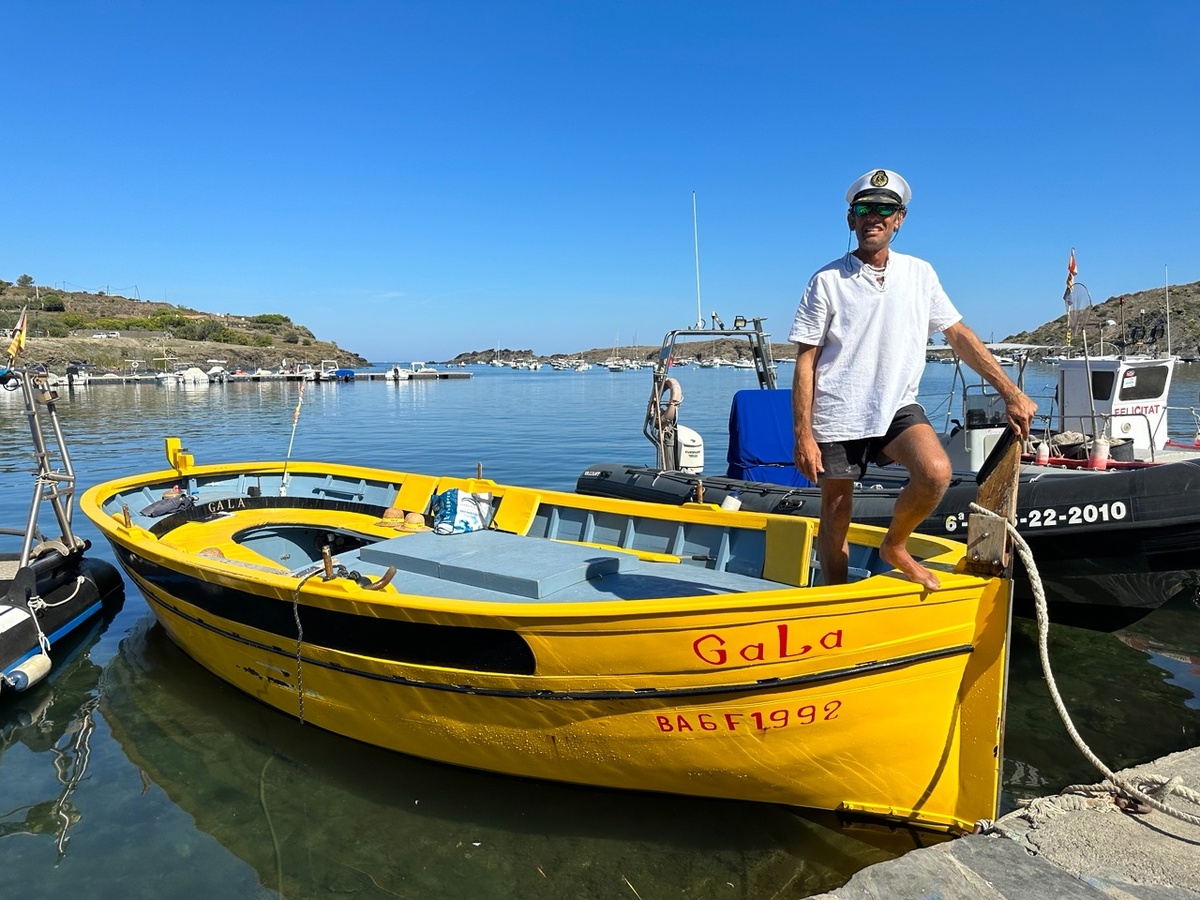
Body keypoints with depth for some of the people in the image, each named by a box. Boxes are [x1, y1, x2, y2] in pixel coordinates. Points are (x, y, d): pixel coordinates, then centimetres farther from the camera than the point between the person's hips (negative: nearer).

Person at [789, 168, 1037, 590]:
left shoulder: (920, 273, 6)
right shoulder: (827, 281, -4)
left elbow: (959, 336, 11)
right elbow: (805, 362, -5)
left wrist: (1011, 392, 5)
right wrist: (803, 436, -10)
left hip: (897, 407, 2)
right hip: (838, 414, -2)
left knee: (936, 472, -25)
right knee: (835, 519, 4)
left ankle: (895, 546, 4)